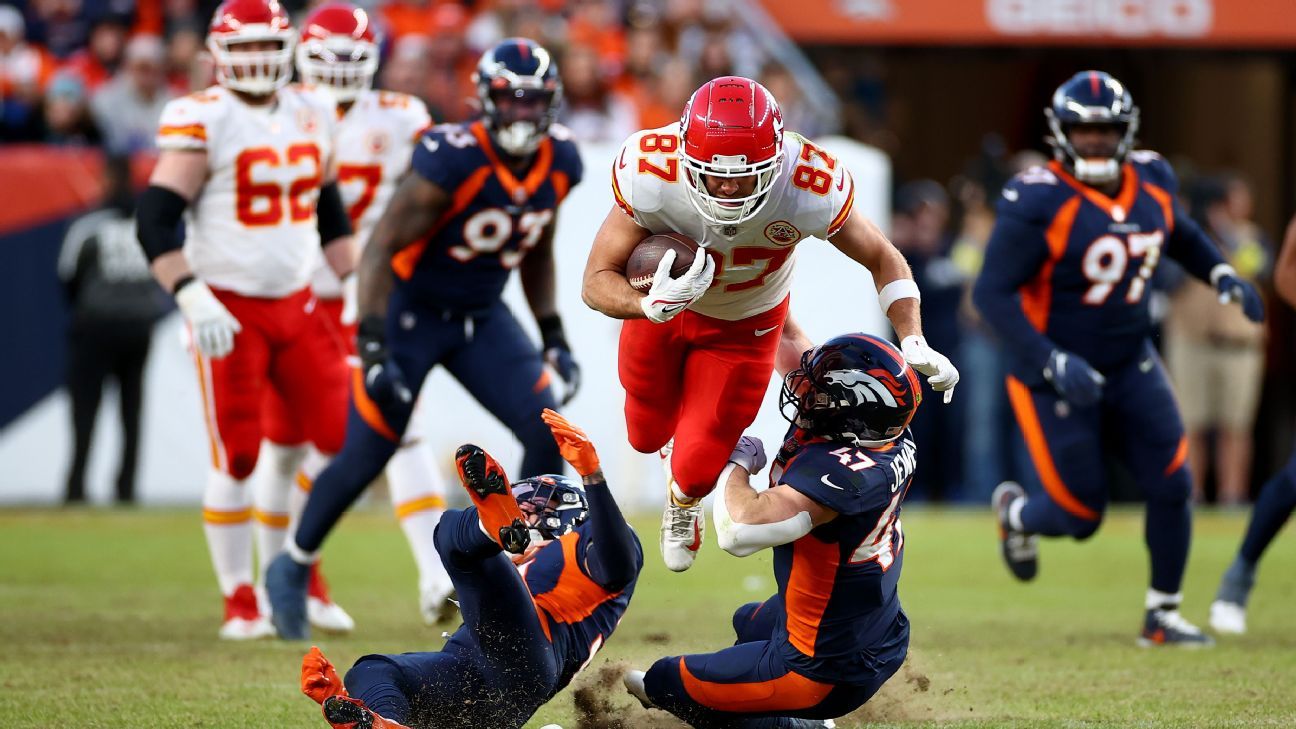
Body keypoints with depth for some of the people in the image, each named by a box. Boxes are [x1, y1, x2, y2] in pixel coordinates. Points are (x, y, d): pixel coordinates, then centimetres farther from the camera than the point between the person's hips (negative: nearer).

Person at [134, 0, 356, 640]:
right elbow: (156, 220, -16)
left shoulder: (311, 114, 8)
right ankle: (239, 601, 7)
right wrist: (193, 299, -25)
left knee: (343, 437, 0)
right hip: (230, 310, -6)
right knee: (237, 459, -4)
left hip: (297, 304, 6)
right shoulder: (204, 121, -12)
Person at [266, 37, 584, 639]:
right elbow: (380, 249, -24)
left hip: (482, 318, 6)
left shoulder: (559, 164, -7)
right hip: (410, 311, -6)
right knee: (366, 454, -1)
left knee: (546, 432, -10)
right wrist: (372, 348, -30)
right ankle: (292, 569, 21)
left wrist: (553, 338, 9)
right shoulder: (453, 160, -27)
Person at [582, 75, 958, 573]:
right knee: (649, 435, 22)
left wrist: (913, 343, -32)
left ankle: (683, 501, 39)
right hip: (664, 304, 1)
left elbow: (884, 260, -19)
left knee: (696, 469, 0)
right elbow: (597, 281, -30)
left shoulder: (810, 189, -38)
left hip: (744, 326, -1)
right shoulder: (649, 175, -40)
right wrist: (652, 306, -51)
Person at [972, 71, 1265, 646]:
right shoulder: (1039, 201, -22)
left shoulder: (1151, 180, -1)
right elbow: (992, 292, -23)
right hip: (1057, 377, -6)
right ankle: (1016, 513, 37)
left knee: (1172, 488, -3)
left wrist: (1221, 275, 4)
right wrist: (1051, 363, -32)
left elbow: (1178, 233, 22)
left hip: (1131, 365, 6)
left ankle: (1162, 615, 15)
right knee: (1080, 518, 2)